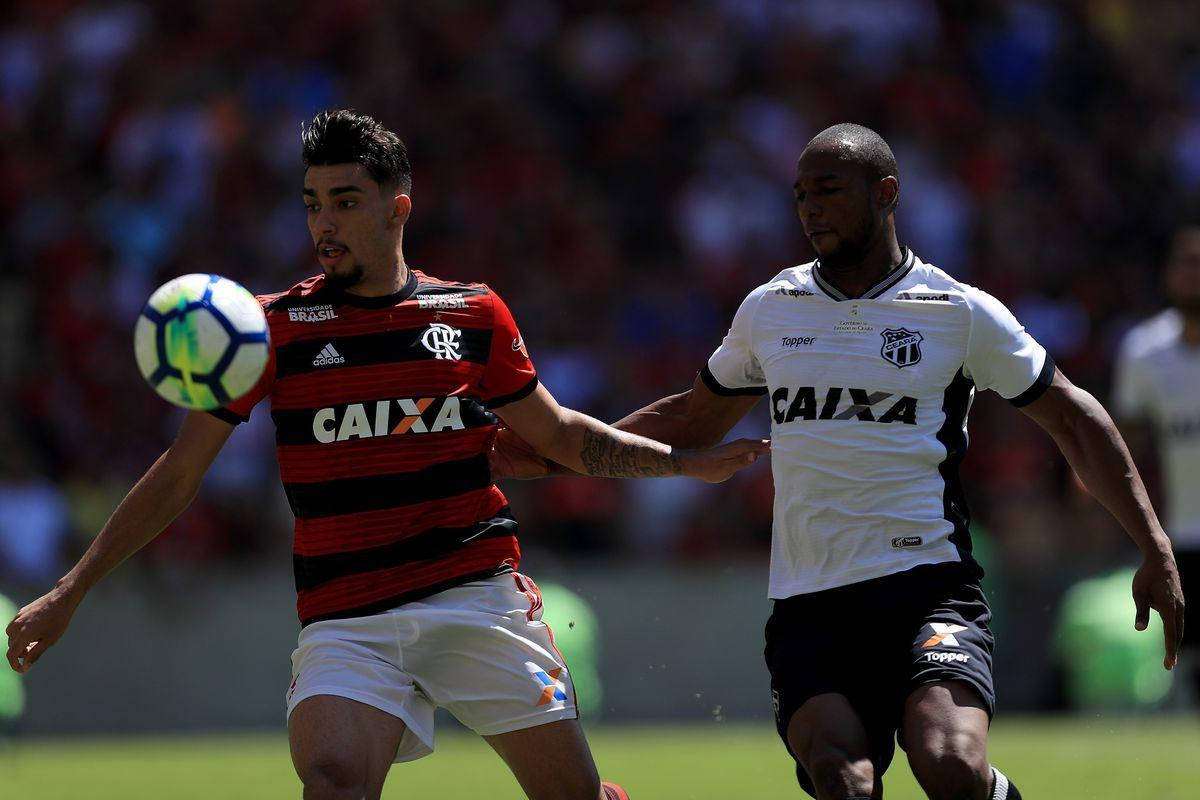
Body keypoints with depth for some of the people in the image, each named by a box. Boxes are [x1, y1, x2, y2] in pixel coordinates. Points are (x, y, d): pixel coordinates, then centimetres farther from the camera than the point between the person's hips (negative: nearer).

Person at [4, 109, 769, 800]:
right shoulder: (274, 328, 3)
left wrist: (686, 463, 14)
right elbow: (177, 477, 6)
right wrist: (69, 593, 1)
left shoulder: (474, 314, 7)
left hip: (479, 598, 1)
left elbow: (562, 436, 21)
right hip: (346, 623, -1)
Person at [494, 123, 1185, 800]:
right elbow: (693, 421, 27)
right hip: (809, 608, 3)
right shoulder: (769, 310, 12)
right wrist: (555, 455, 21)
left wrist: (1156, 549, 5)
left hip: (927, 587, -3)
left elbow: (1070, 418, 10)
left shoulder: (961, 313, 2)